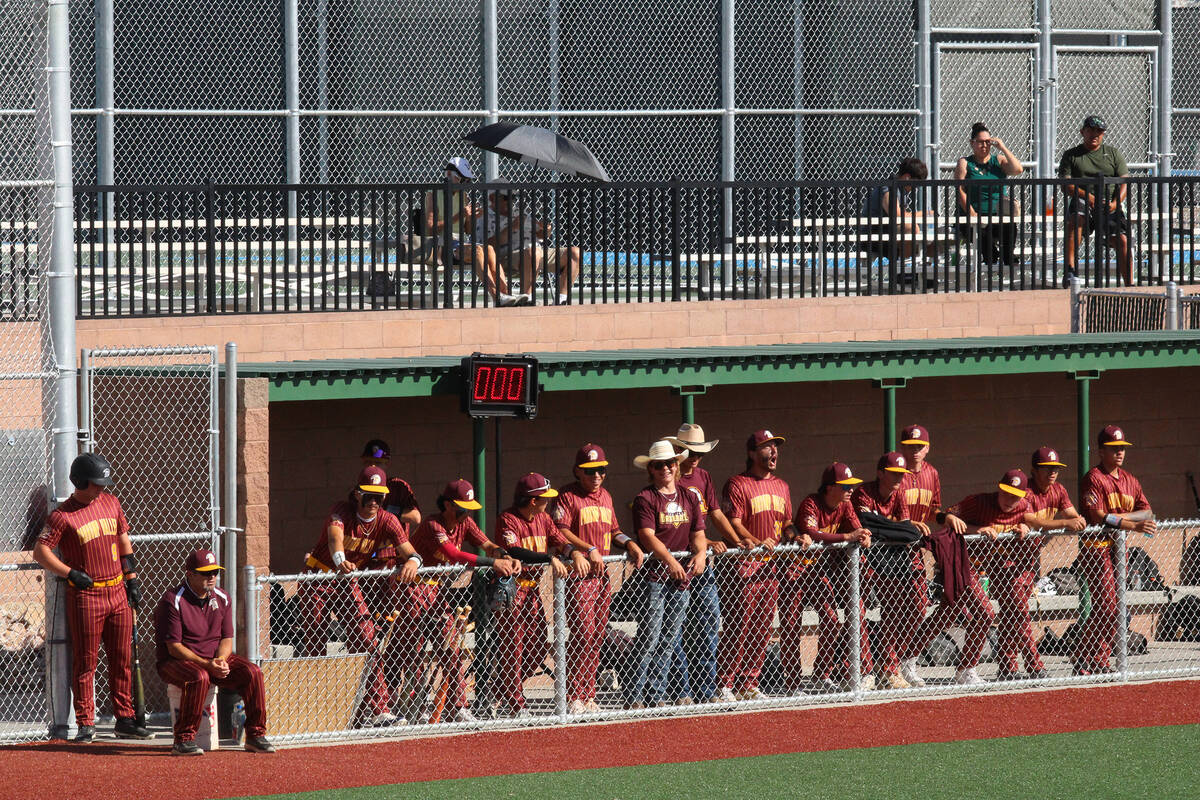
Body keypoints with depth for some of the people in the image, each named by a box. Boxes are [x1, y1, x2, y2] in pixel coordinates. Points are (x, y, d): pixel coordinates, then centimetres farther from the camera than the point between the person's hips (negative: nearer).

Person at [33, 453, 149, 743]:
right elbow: (40, 552, -10)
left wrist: (132, 578, 15)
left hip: (118, 592, 6)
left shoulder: (110, 503, 9)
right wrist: (72, 574, -17)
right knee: (85, 661, -2)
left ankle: (125, 719, 16)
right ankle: (86, 724, 3)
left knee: (123, 658, 9)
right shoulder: (63, 516, -10)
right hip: (85, 596, -6)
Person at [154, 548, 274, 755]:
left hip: (216, 657, 6)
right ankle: (184, 740, -31)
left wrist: (221, 660, -14)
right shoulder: (172, 601, -12)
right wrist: (207, 665, -26)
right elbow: (174, 647, -16)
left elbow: (227, 638, 10)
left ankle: (256, 736, -7)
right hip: (176, 661, -6)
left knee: (252, 672, -15)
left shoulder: (222, 599, 8)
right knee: (199, 678, -38)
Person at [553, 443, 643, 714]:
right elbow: (560, 531, -17)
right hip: (579, 573, -8)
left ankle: (588, 697, 14)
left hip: (602, 574, 8)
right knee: (584, 635, -12)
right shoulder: (568, 496, -6)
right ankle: (575, 699, -9)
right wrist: (589, 550, -25)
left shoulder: (605, 496, 18)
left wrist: (629, 543, 6)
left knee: (597, 636, 8)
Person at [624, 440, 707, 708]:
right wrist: (669, 560, -28)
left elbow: (698, 533, 13)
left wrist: (700, 553, -10)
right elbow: (647, 536, -14)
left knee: (668, 642, 8)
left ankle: (657, 696, 14)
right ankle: (633, 698, -8)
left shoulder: (689, 498, 16)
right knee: (648, 640, -10)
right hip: (654, 575, -6)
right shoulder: (645, 498, -2)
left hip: (682, 578, 6)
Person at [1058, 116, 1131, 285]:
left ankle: (1129, 286, -12)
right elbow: (1065, 185, 1)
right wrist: (1088, 197, -16)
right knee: (1075, 220, -37)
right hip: (1082, 201, -2)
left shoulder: (1113, 153, 19)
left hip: (1109, 206, 2)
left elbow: (1125, 182, 10)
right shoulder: (1071, 155, 13)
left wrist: (1115, 203, -10)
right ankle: (1070, 269, -42)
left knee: (1122, 240, -18)